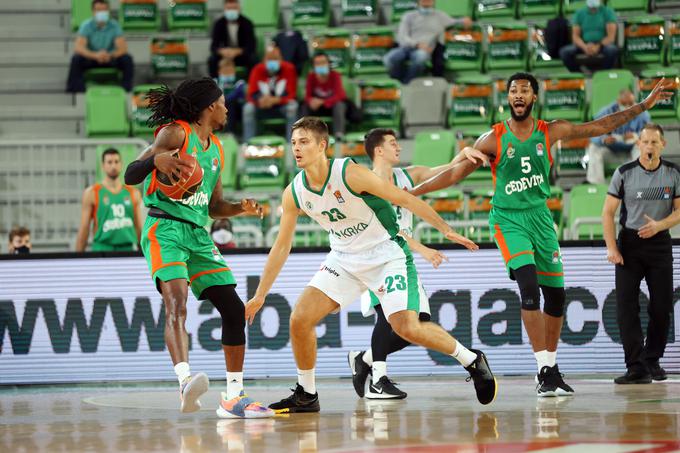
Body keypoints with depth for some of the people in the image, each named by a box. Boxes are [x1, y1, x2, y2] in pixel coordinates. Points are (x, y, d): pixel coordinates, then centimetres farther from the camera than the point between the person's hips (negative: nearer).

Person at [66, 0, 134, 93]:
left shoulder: (114, 26, -11)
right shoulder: (86, 25, -14)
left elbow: (123, 48, -19)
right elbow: (78, 47, -26)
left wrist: (111, 55, -42)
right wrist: (95, 55, -46)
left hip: (110, 59, 1)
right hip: (90, 58, -1)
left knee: (127, 59, -26)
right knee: (76, 59, -31)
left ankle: (127, 89, -17)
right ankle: (77, 90, -27)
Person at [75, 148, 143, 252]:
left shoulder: (133, 193, 11)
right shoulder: (92, 193, 3)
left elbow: (139, 228, 14)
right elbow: (84, 229, 1)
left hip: (128, 250, 3)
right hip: (102, 249, -3)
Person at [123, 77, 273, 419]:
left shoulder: (215, 149, 19)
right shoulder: (176, 133, -5)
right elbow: (130, 176, -13)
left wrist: (239, 208, 6)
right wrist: (156, 160, -33)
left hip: (198, 235, 8)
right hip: (165, 228, -8)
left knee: (234, 309, 4)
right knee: (176, 303, -28)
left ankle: (234, 397, 12)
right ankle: (185, 381, -47)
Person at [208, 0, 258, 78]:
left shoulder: (247, 23, -15)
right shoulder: (219, 24, -10)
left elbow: (251, 46, -22)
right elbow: (214, 46, -15)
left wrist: (236, 52, -41)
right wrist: (222, 51, -40)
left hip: (243, 55, -2)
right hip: (226, 54, 2)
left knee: (253, 59, -33)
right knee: (212, 60, -26)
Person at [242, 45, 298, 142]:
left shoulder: (288, 69, -14)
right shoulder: (258, 70, -10)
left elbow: (292, 94, -15)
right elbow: (251, 94, -11)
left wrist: (275, 100, -33)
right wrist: (260, 100, -35)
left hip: (282, 105, -1)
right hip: (262, 106, 1)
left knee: (292, 107, -32)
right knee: (248, 108, -27)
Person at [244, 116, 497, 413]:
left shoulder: (350, 174, -22)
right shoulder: (294, 193, -5)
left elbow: (404, 199, -14)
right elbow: (281, 246, 6)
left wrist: (446, 229, -15)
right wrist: (259, 296, 8)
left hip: (387, 254, -5)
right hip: (344, 259, 6)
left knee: (408, 328, -20)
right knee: (300, 319, -8)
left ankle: (472, 360, 4)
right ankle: (306, 396, 10)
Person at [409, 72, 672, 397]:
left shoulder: (550, 132, 1)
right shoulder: (494, 139, -6)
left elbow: (600, 127, 6)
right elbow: (456, 173, -3)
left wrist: (644, 105, 5)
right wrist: (412, 192, -9)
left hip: (540, 217, 4)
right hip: (508, 220, -4)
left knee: (555, 295, 6)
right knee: (529, 288, -22)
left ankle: (550, 366, 22)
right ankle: (546, 371, -20)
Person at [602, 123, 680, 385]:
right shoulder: (624, 173, -5)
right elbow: (608, 212, -3)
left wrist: (659, 225, -17)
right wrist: (612, 247, -12)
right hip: (630, 243, -2)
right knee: (626, 307, -10)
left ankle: (652, 360, 22)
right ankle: (637, 368, -12)